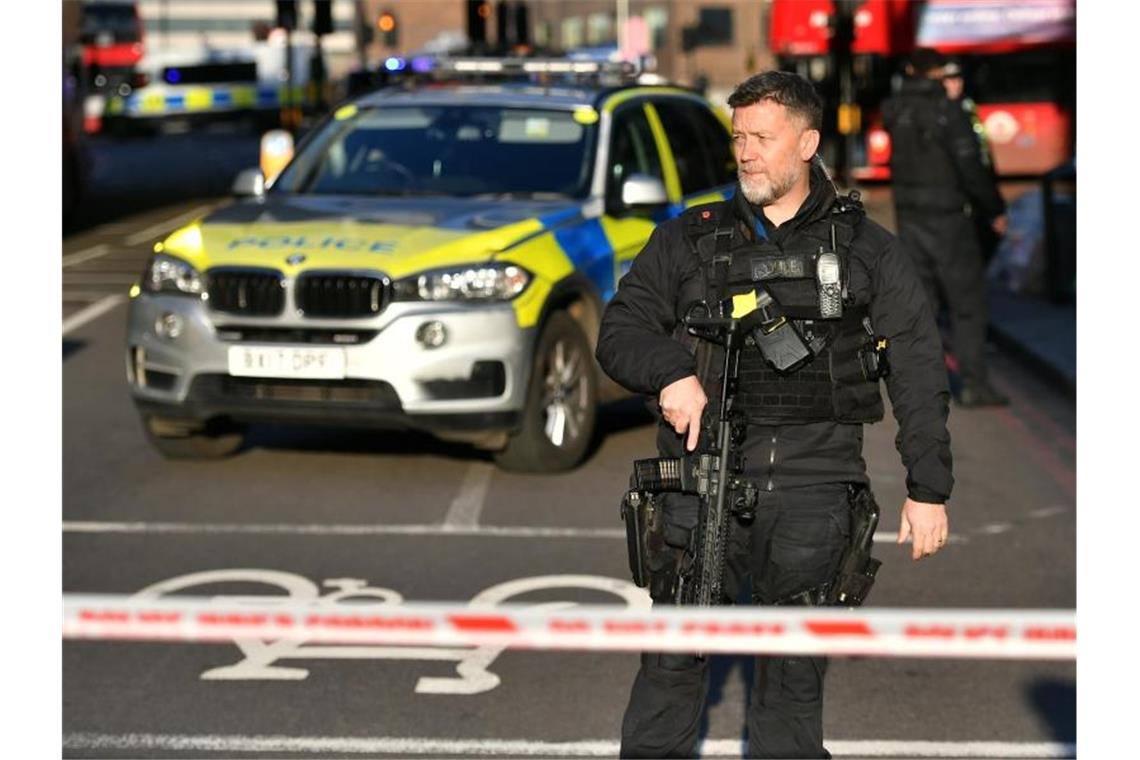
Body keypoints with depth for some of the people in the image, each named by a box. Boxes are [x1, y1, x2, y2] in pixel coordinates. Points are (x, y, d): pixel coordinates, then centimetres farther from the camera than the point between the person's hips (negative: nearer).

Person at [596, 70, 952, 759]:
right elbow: (619, 331, 12)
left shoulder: (867, 250, 12)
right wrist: (669, 371, -11)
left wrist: (929, 489, 2)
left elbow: (919, 373, 9)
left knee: (796, 674, 3)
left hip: (815, 480, 0)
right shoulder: (688, 240, 15)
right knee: (673, 659, -5)